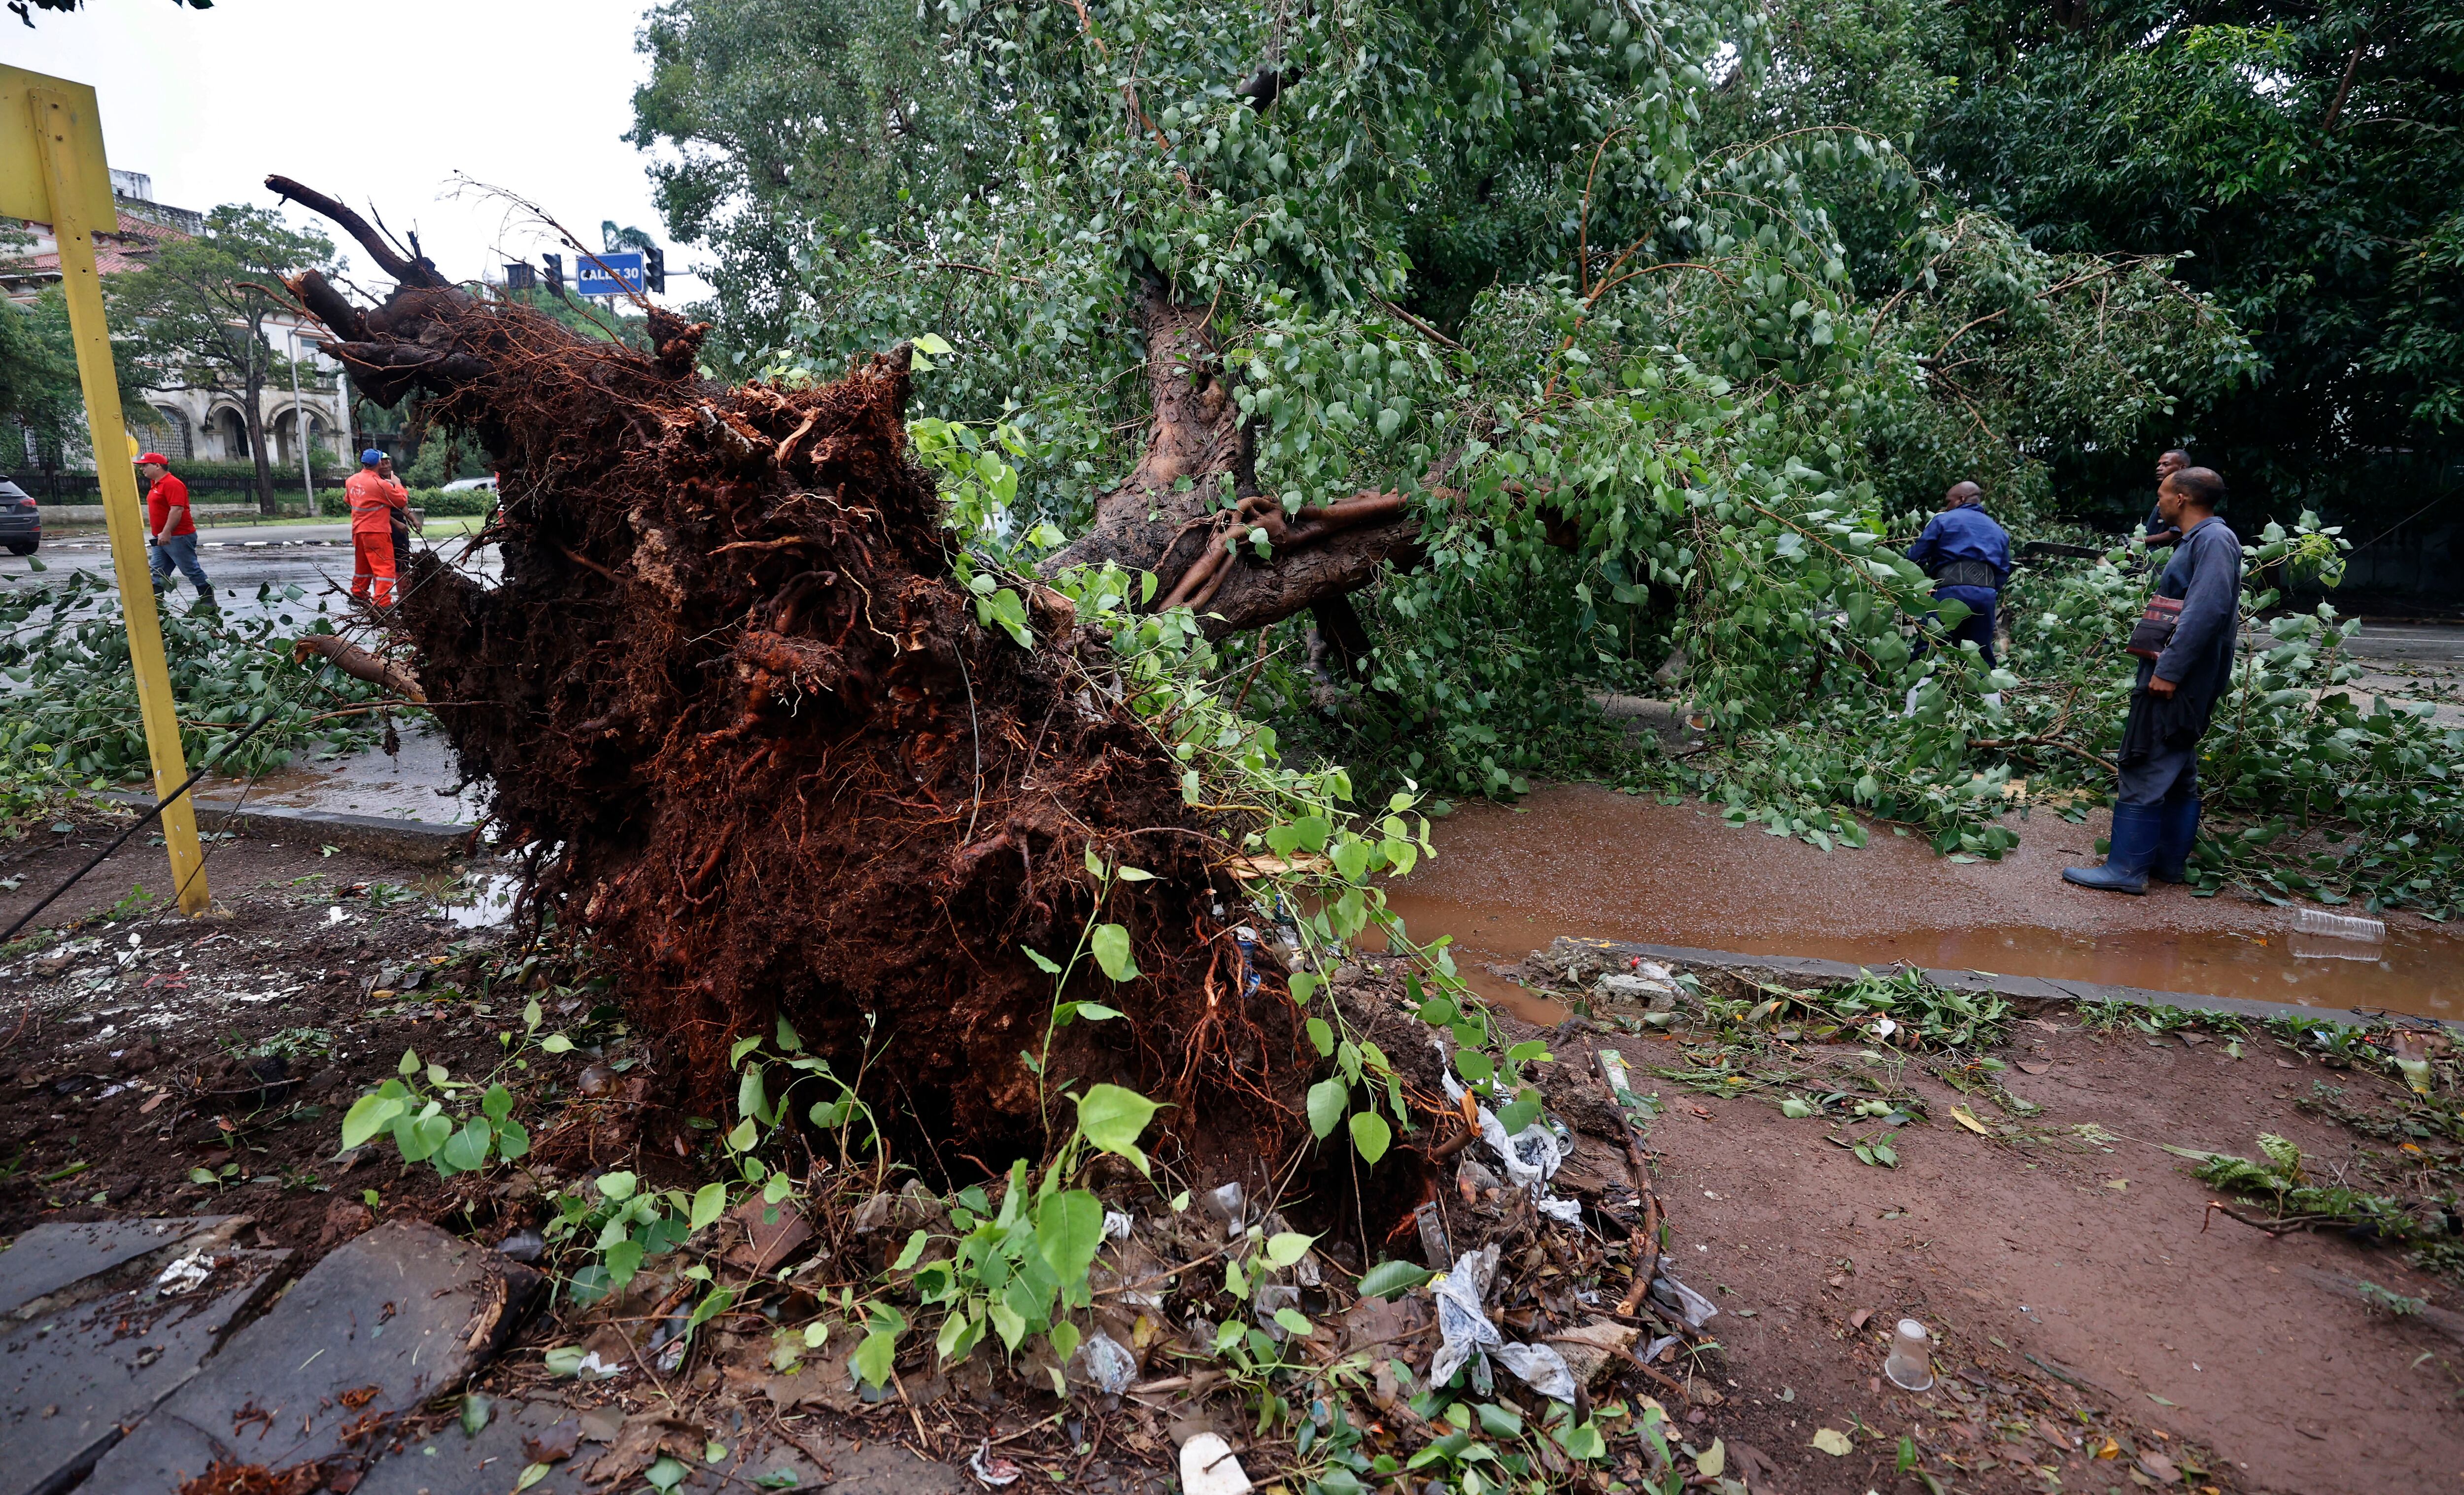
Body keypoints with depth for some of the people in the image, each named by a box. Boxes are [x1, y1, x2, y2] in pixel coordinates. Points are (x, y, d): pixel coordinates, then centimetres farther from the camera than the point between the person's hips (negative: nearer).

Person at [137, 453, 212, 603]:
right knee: (157, 573, 5)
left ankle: (207, 599, 6)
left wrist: (166, 532, -26)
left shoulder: (172, 483, -14)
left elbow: (177, 510, -23)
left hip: (178, 537, -10)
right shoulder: (155, 484, 17)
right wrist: (157, 534, 24)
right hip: (161, 538, 10)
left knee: (191, 570, -2)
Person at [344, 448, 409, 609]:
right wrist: (397, 484, 5)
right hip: (376, 531, -8)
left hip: (358, 531, 8)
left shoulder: (352, 480, 6)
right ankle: (382, 601, -14)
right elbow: (403, 501, -9)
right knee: (385, 566, -6)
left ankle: (358, 594, 34)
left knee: (362, 564, 22)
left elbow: (347, 500, 23)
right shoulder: (381, 484, -18)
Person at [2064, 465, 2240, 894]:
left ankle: (2126, 869, -6)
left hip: (2176, 682, -11)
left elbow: (2208, 610, -24)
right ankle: (2170, 861, 23)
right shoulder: (2197, 541, 18)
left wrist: (2169, 669, -25)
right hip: (2176, 680, 11)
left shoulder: (2214, 539, -14)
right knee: (2179, 773, 15)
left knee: (2145, 773, -9)